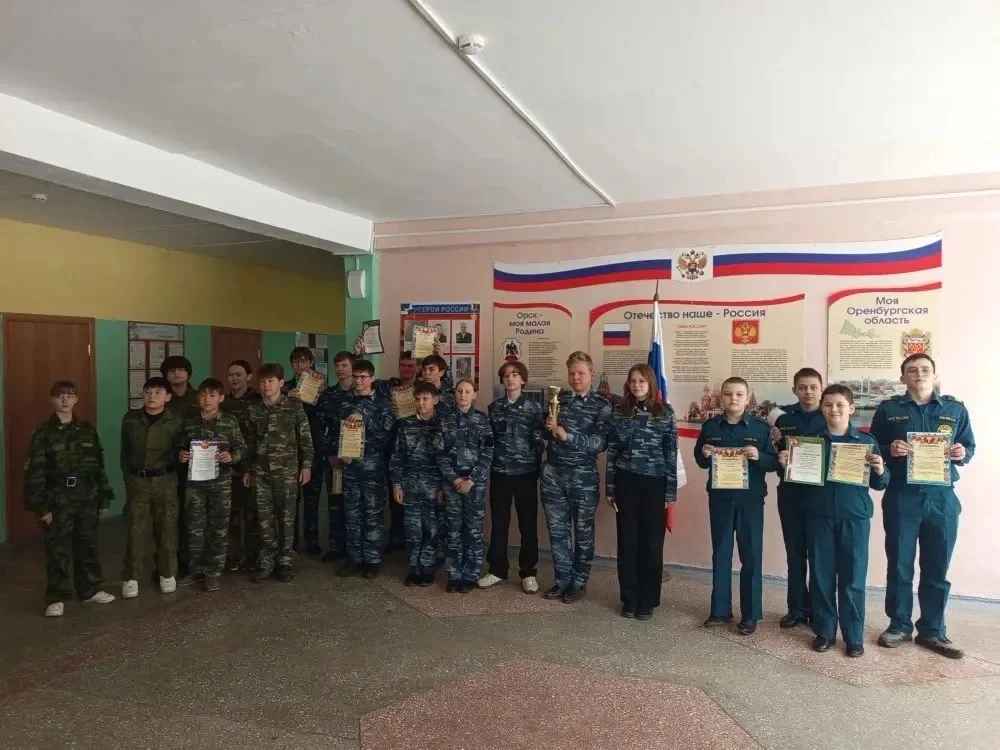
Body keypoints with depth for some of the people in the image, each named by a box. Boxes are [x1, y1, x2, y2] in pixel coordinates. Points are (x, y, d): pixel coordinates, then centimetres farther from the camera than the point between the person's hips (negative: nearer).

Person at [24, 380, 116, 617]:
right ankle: (56, 598, 14)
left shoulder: (88, 430, 6)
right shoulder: (43, 433, -5)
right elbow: (34, 472, -7)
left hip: (87, 498, 3)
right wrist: (40, 506, -12)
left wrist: (104, 495, 7)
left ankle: (90, 590, 25)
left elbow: (99, 465, 9)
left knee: (88, 545, 12)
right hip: (58, 500, -3)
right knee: (58, 549, 3)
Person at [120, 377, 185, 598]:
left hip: (165, 480, -1)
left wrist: (175, 475, -2)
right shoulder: (130, 418, 3)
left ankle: (168, 574, 20)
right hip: (137, 480, 1)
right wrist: (128, 476, 11)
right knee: (135, 529, 3)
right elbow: (125, 451, 12)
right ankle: (131, 578, 14)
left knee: (166, 528, 6)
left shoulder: (176, 420, -4)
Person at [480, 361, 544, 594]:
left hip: (525, 472, -2)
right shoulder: (494, 407, 8)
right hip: (499, 472, 2)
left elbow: (539, 441, -2)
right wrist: (487, 465, 4)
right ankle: (497, 570, 20)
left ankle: (528, 572, 15)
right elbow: (488, 439, 10)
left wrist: (537, 468, -8)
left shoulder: (534, 407, 1)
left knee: (528, 523, 5)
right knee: (498, 522, 8)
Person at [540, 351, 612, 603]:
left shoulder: (602, 405, -4)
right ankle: (562, 580, 23)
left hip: (583, 476, -3)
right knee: (557, 529, 9)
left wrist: (568, 436, -23)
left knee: (583, 531, 8)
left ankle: (579, 582, 22)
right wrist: (549, 427, -6)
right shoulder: (558, 397, 7)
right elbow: (545, 432, 17)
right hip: (553, 473, 3)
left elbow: (600, 443, -14)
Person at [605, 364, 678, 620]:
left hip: (654, 483, -1)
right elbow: (611, 451, 5)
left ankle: (647, 601, 17)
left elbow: (671, 453, -1)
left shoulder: (665, 413, -1)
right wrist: (609, 488, 2)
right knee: (627, 541, 6)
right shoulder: (619, 412, 4)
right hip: (626, 482, 1)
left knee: (651, 542, 4)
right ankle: (629, 598, 19)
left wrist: (671, 490, -4)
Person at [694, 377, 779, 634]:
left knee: (751, 556, 5)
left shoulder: (761, 427, -4)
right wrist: (704, 454, -10)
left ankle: (750, 614, 15)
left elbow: (774, 462, -3)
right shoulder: (710, 426, 3)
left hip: (750, 499, -2)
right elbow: (700, 461, 11)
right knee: (720, 553, 11)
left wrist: (759, 456, -22)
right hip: (720, 498, 2)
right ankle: (720, 610, 22)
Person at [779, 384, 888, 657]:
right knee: (820, 575, 6)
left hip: (855, 516, -1)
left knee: (853, 577, 3)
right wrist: (786, 465, -9)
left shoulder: (866, 441, 2)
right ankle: (824, 631, 18)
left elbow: (878, 485, 4)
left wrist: (880, 471, -17)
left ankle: (854, 636, 16)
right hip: (819, 516, 1)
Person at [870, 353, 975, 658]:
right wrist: (889, 450, -16)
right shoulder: (888, 409, 3)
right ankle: (899, 625, 20)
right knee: (899, 565, 6)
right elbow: (872, 449, 4)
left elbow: (970, 447, 12)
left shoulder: (956, 409, 8)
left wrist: (962, 454, -9)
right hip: (901, 497, -1)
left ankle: (932, 631, 21)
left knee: (937, 568, 8)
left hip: (942, 498, 1)